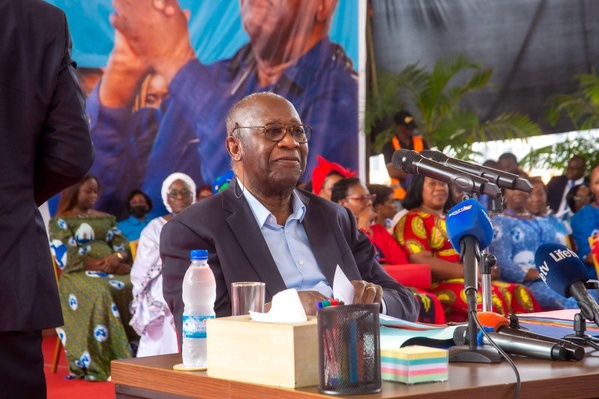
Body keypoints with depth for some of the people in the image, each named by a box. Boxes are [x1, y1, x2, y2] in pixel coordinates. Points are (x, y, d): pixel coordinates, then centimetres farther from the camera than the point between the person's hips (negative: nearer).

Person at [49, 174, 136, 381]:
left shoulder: (106, 218, 24)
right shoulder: (60, 222, 6)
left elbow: (123, 245, 14)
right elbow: (68, 258, -7)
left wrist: (117, 258, -11)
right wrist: (103, 265, -15)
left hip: (114, 269, 5)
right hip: (79, 275, -5)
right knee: (100, 293, -38)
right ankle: (102, 364, -39)